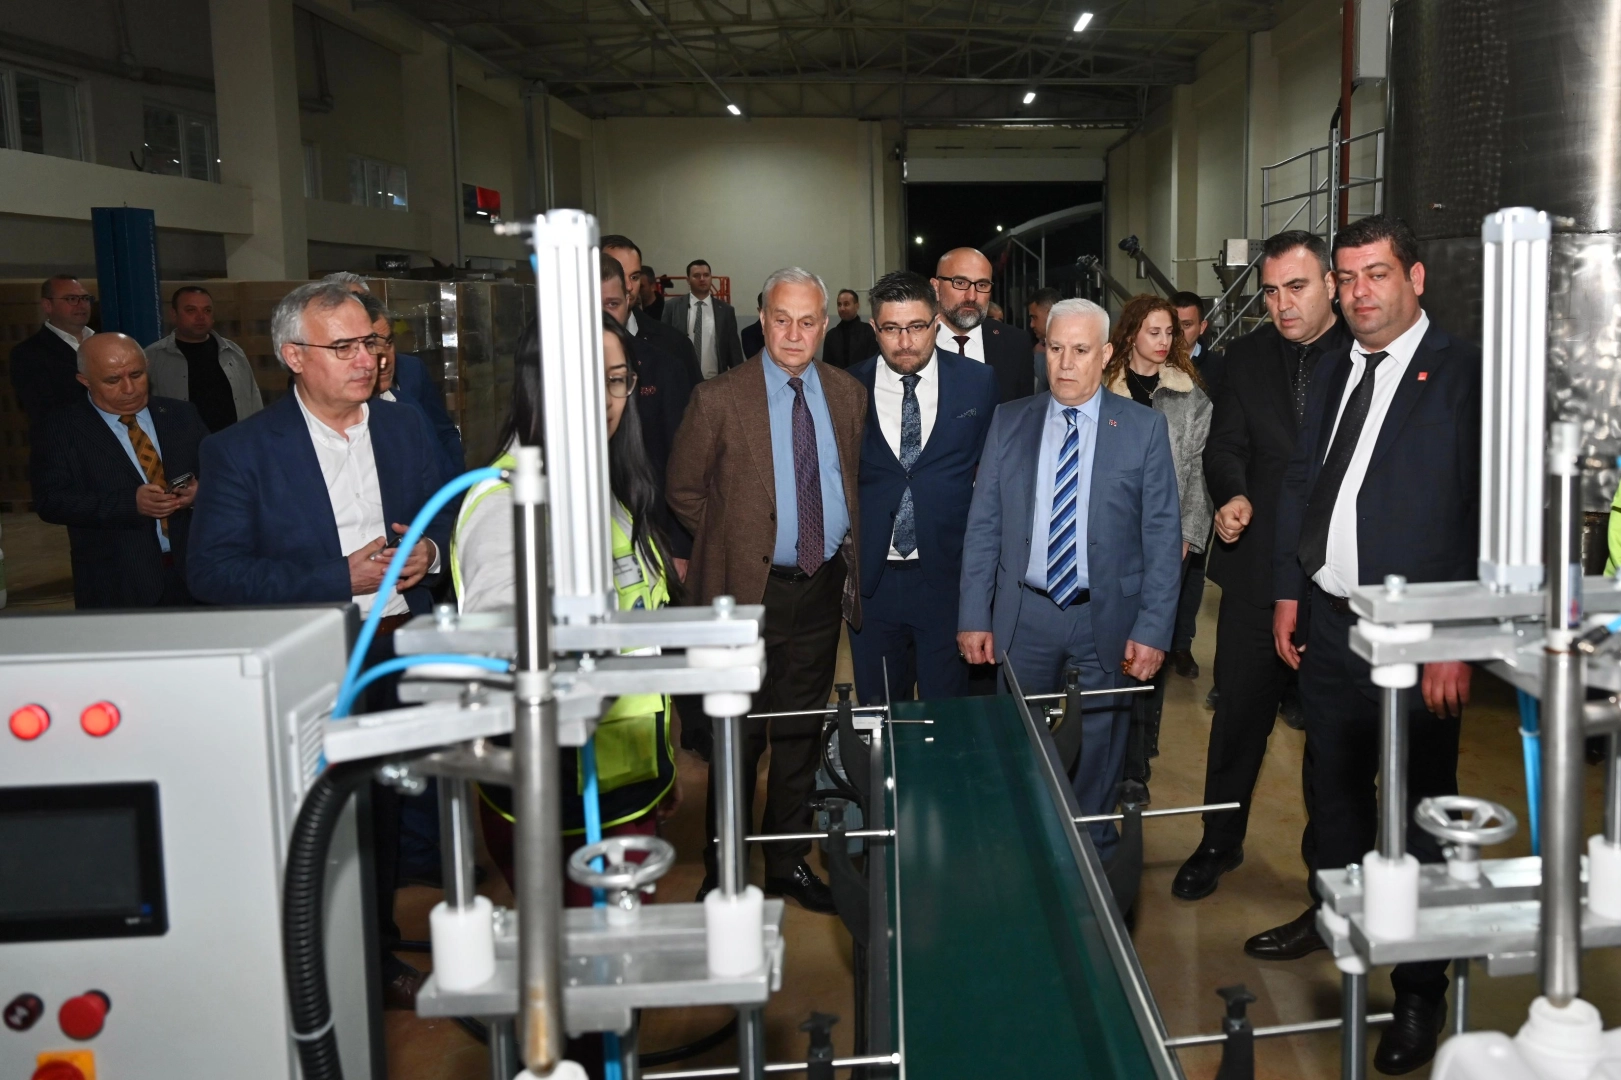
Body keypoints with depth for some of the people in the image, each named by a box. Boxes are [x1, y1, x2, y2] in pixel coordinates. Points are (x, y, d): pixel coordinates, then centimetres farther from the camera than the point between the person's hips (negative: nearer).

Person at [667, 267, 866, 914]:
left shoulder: (848, 395, 5)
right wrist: (731, 542, 0)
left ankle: (788, 862, 30)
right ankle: (722, 873, 20)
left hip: (823, 588, 4)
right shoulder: (719, 400, -8)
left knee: (802, 733, 15)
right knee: (740, 738, 5)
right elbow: (683, 491, 1)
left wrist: (847, 551, 8)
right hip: (750, 590, -4)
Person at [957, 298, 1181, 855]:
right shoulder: (1009, 421, 3)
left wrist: (1153, 628, -10)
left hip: (1108, 620, -1)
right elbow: (982, 525, 3)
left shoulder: (1144, 427, -2)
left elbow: (1163, 536, -4)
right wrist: (974, 616, -2)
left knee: (1099, 753, 11)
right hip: (1024, 616, 2)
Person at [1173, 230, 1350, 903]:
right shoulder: (1249, 357, 5)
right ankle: (1219, 844, 27)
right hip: (1259, 569, 2)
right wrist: (1233, 496, -18)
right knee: (1239, 713, 10)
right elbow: (1225, 445, 3)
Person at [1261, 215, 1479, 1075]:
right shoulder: (1333, 371, 10)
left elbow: (1485, 516, -15)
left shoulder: (1463, 375, -12)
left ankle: (1420, 991, 20)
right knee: (1331, 787, 20)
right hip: (1327, 623, 6)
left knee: (1420, 810, 5)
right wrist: (1290, 592, 11)